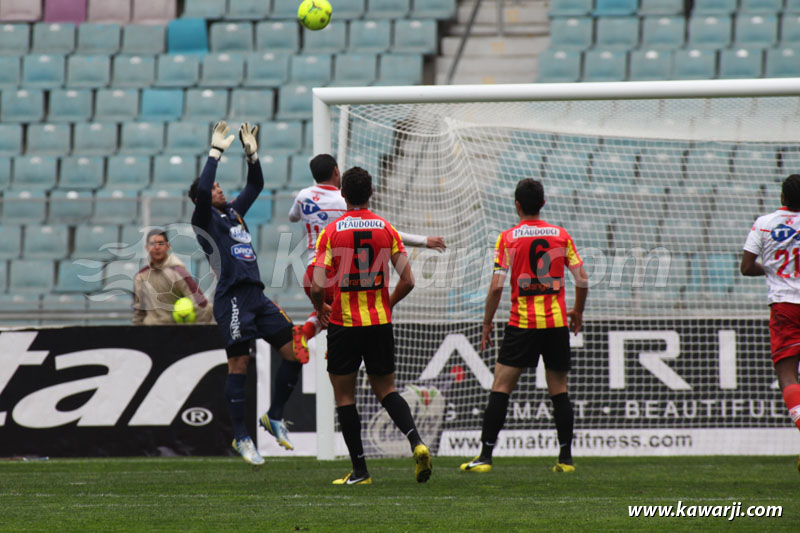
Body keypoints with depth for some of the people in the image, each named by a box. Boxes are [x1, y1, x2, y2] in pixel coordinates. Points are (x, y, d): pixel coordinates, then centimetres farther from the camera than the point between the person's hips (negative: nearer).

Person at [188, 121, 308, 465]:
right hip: (232, 298, -7)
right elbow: (201, 191, -18)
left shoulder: (233, 212, 20)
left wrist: (251, 153, 19)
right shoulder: (205, 219, 0)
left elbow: (256, 185, 30)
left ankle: (273, 417, 17)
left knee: (295, 352, 3)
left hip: (257, 296, 7)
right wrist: (216, 152, -12)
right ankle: (241, 438, 0)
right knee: (239, 365, -7)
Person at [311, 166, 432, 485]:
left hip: (344, 324, -3)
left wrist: (319, 309, 7)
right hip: (380, 322, 3)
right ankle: (416, 442, -9)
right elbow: (407, 281, -3)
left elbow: (318, 284, -14)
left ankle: (360, 471, 5)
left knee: (344, 396, 8)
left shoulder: (331, 232, -7)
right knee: (385, 389, 15)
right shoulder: (387, 230, 0)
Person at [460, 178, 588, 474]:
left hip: (522, 323, -3)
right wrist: (578, 311, 22)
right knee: (559, 390, 11)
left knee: (500, 387, -1)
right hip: (557, 322, 3)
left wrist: (487, 322, 2)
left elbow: (497, 285, -9)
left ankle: (485, 456, -7)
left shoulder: (508, 238, -3)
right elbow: (582, 279, 4)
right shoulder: (561, 235, 4)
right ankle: (565, 458, 10)